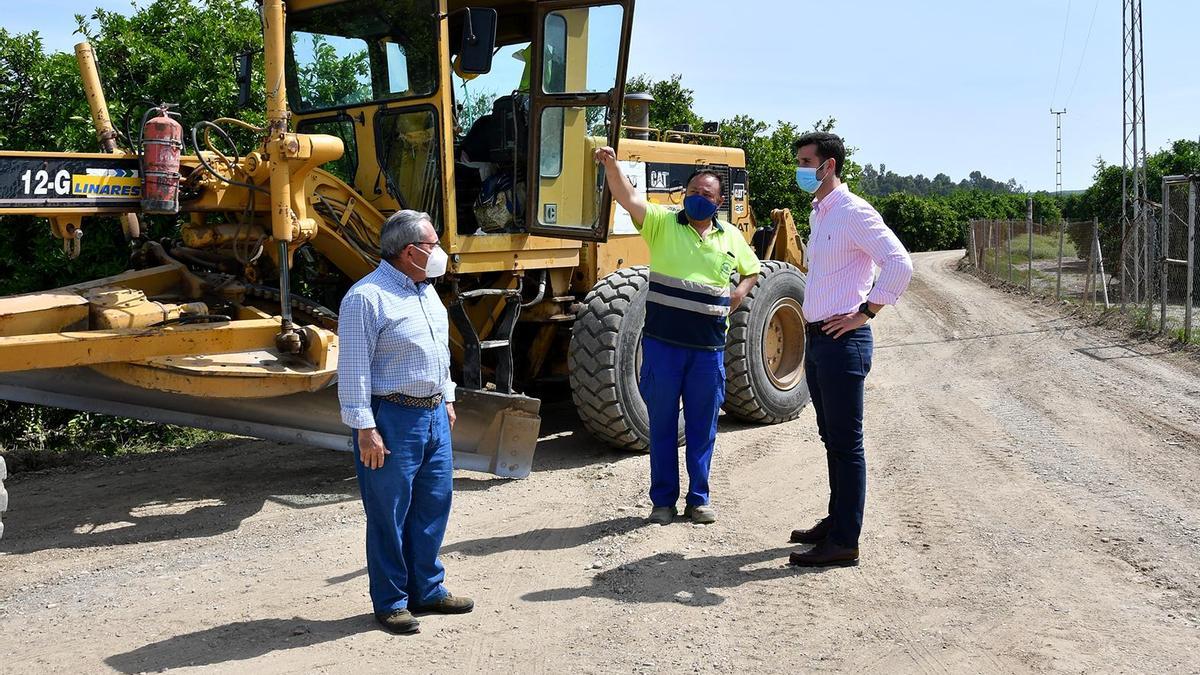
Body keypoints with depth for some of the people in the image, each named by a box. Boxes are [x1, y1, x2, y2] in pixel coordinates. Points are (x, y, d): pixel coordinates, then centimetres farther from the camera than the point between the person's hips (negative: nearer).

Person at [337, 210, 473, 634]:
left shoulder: (426, 291, 13)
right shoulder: (367, 297, -15)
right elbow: (354, 370, -17)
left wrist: (446, 399, 22)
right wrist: (365, 430, -19)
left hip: (434, 414, 9)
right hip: (392, 419, -8)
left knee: (434, 504, 14)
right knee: (388, 515, 3)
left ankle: (427, 590, 28)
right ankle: (390, 602, 16)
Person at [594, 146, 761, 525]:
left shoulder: (731, 237, 10)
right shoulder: (662, 223, 0)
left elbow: (752, 271, 26)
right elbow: (627, 198, -17)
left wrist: (739, 293, 5)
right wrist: (611, 165, -34)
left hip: (708, 348, 2)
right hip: (662, 342, -2)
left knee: (702, 426, 9)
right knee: (662, 423, 6)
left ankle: (698, 500, 22)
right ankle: (663, 501, 17)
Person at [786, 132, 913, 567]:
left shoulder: (853, 212, -13)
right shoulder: (818, 214, 16)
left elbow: (899, 263, -21)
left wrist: (865, 312, -17)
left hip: (842, 341, -9)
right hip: (816, 338, 9)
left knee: (846, 443, -4)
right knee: (831, 438, 16)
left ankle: (844, 542, 2)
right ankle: (836, 522, 28)